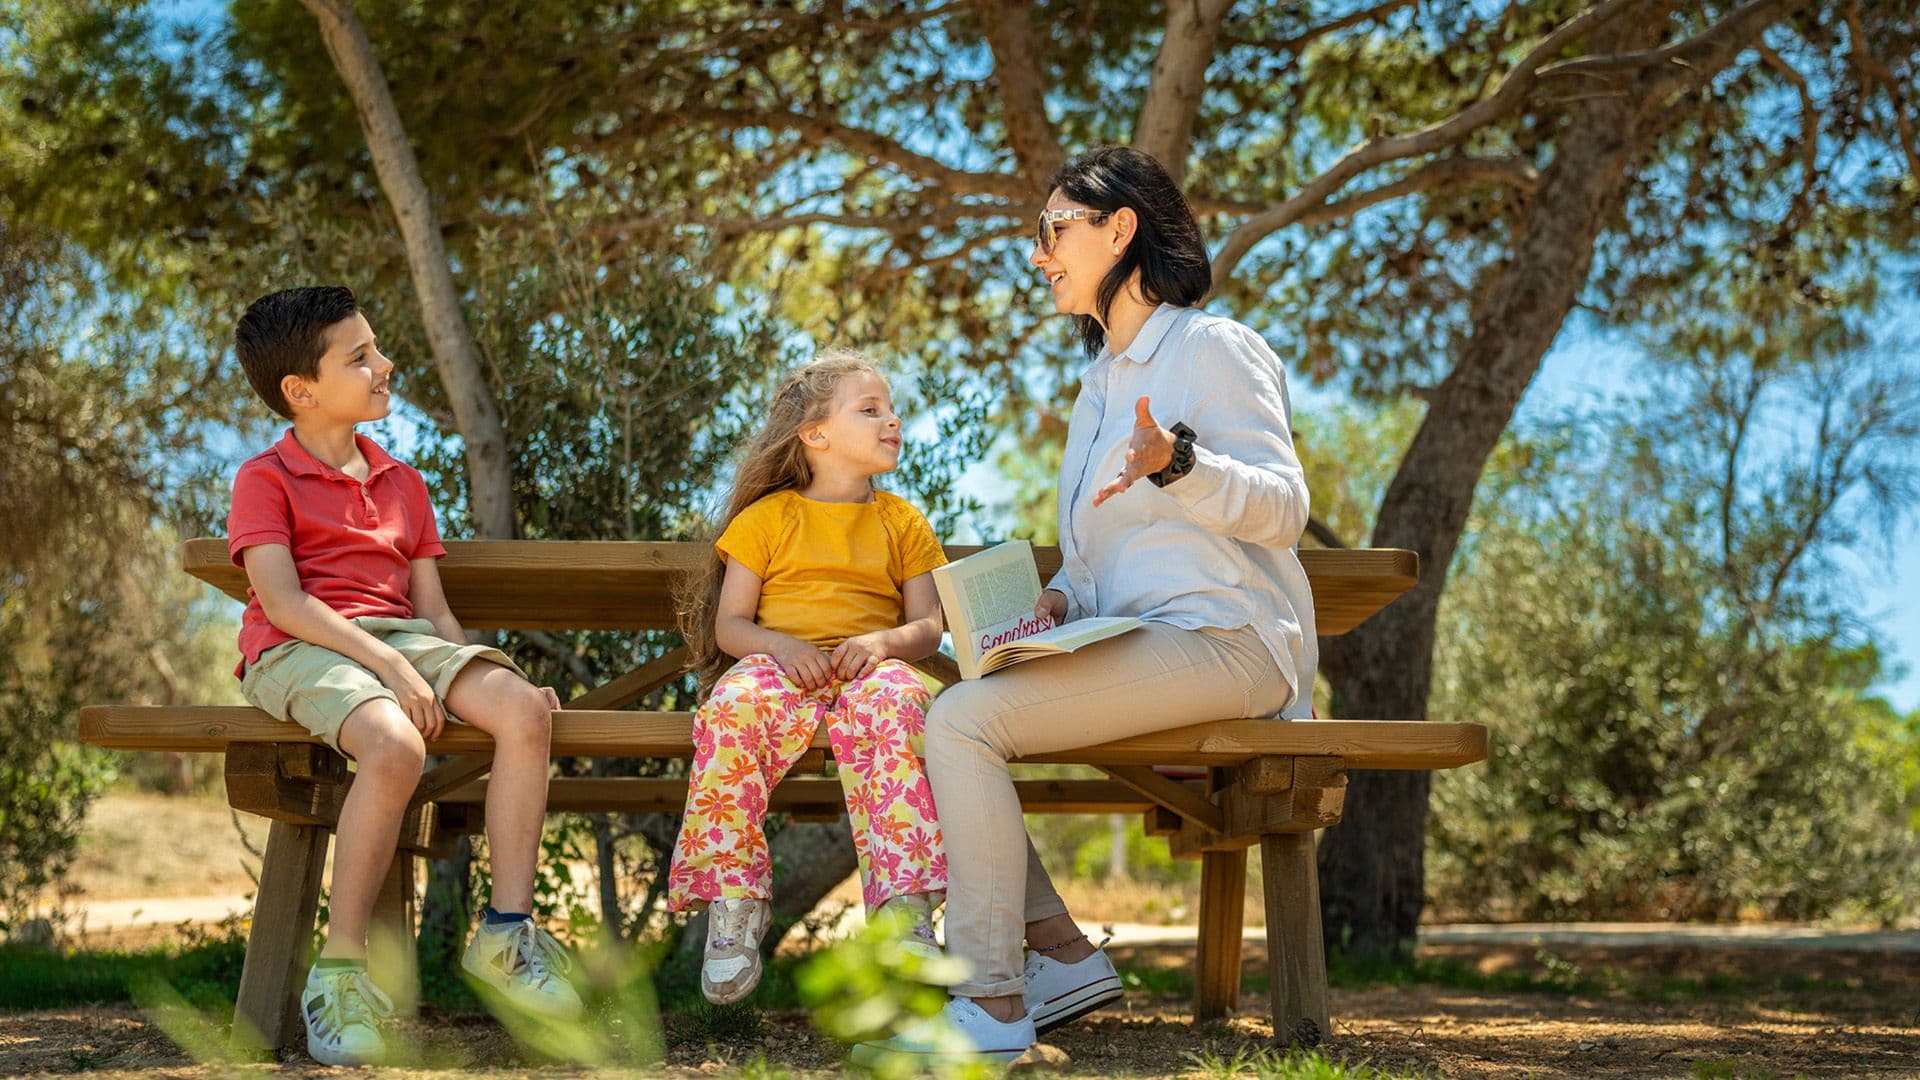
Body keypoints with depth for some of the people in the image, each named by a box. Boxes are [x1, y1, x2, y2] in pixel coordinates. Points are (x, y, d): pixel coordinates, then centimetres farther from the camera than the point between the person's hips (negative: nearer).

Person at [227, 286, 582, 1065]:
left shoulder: (401, 483, 23)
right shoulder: (265, 479, 3)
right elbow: (283, 602, -11)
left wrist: (477, 674, 0)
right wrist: (389, 667, -20)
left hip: (400, 639, 6)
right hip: (301, 651, -6)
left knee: (524, 709, -21)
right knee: (395, 745, -37)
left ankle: (506, 931, -15)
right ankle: (340, 972, -26)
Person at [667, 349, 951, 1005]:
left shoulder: (902, 521, 21)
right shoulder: (767, 517, 15)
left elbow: (928, 626, 11)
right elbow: (728, 625, 9)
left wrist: (882, 641, -12)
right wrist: (781, 647, -13)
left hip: (869, 666, 1)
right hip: (779, 664, 0)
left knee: (893, 702, -38)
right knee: (733, 709, -37)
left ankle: (905, 904, -43)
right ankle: (733, 901, -32)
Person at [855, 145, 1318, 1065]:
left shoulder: (1213, 349, -3)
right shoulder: (1102, 380, 25)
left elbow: (1283, 508, -13)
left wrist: (1177, 463, -31)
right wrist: (1058, 602, 7)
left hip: (1224, 642, -9)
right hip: (1132, 643, 9)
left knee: (966, 720, -25)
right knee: (932, 712, -3)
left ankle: (992, 1005, -21)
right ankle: (1062, 953, -3)